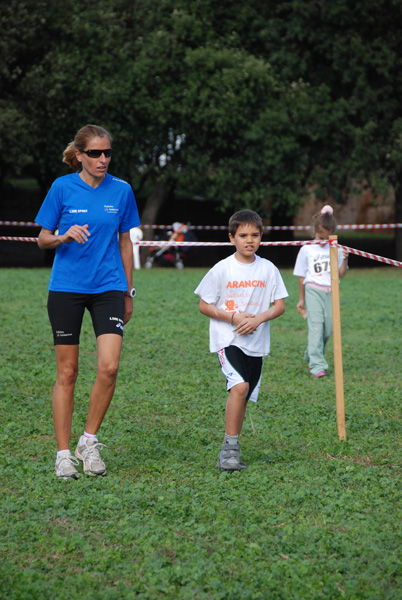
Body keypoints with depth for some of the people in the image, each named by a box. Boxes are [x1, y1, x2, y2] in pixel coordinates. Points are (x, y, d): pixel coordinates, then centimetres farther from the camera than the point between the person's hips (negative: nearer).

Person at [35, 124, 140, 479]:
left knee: (109, 367, -14)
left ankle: (89, 442, 5)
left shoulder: (121, 191, 3)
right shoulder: (63, 188, -2)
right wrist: (66, 236, -18)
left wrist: (128, 293, 13)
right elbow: (43, 238, 3)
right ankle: (64, 454, 12)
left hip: (108, 289, 1)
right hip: (66, 289, -1)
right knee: (67, 372, 2)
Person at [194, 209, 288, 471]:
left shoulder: (268, 269, 3)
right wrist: (234, 317, -13)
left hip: (257, 342, 4)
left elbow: (280, 305, 6)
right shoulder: (222, 269, -5)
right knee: (240, 386, -24)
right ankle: (230, 447, -17)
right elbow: (204, 305, 0)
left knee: (244, 397, 8)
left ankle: (230, 452, 20)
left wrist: (259, 319, -13)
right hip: (227, 339, -4)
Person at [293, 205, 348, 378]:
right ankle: (317, 365, -16)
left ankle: (310, 355, 26)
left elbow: (341, 274, 7)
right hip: (313, 290, -3)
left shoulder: (336, 249, 6)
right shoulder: (307, 250, 2)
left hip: (330, 292, 3)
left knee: (328, 328, 1)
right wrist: (301, 299, 11)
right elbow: (302, 276, 8)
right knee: (316, 325, -13)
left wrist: (344, 259, -11)